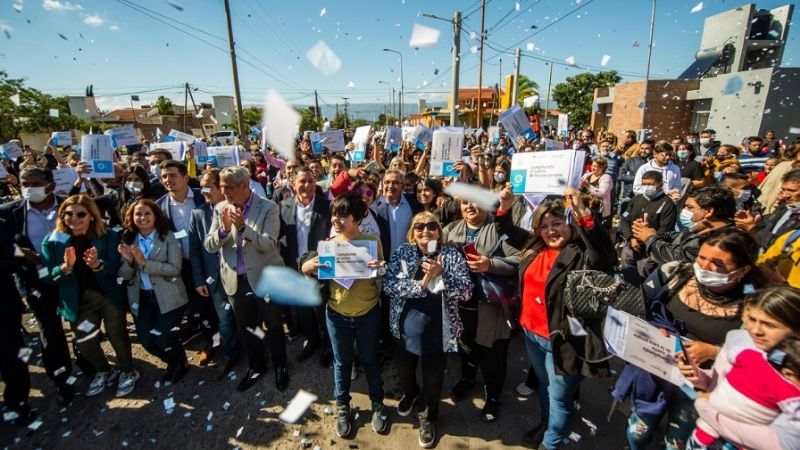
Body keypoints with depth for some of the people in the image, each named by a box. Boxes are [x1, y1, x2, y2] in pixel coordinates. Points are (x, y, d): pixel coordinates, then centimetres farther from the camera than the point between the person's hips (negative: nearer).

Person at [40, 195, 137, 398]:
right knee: (84, 344, 14)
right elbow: (49, 276, -8)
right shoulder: (53, 241, -6)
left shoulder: (108, 237, -13)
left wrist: (98, 265, -37)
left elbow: (114, 267, -15)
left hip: (109, 296, -3)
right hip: (79, 301, 3)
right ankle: (102, 372, 41)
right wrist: (65, 267, -30)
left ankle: (127, 372, 32)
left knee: (116, 335, 9)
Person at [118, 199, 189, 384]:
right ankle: (172, 362, 32)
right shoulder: (127, 241, 3)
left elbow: (175, 268, -17)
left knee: (163, 337, -8)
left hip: (167, 296, -4)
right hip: (141, 298, 4)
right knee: (146, 340, 1)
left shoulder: (168, 237, -9)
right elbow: (124, 275, 2)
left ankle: (181, 363, 24)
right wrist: (129, 260, -18)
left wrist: (144, 263, -24)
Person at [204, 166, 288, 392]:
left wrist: (243, 226, -31)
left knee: (273, 326, 12)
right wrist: (224, 228, -22)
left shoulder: (268, 208, -13)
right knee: (247, 327, 20)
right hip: (235, 279, 4)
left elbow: (269, 244, -20)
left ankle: (280, 367, 34)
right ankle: (256, 366, 42)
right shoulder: (220, 208, 0)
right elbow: (209, 246, -3)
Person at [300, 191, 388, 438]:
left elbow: (383, 278, -6)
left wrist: (380, 270, -29)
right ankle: (342, 407, 39)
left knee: (370, 360, 16)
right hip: (337, 314, 2)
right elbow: (308, 270, -1)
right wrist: (308, 266, -24)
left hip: (368, 313, -1)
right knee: (342, 362, 18)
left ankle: (377, 404, 38)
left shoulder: (373, 242, -10)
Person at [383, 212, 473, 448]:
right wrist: (421, 284, -26)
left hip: (437, 330, -2)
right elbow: (389, 285, -15)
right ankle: (410, 394, 60)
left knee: (433, 378, 16)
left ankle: (428, 418, 46)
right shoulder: (402, 252, -5)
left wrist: (441, 274, -28)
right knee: (404, 370, 25)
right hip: (406, 327, 2)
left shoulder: (452, 254, -8)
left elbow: (466, 291, -14)